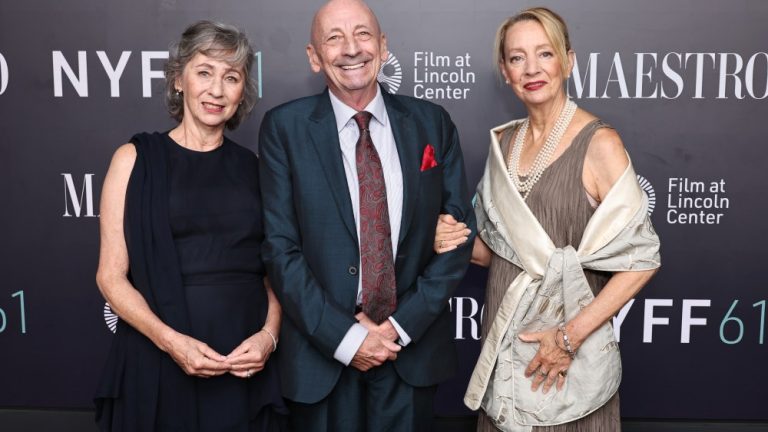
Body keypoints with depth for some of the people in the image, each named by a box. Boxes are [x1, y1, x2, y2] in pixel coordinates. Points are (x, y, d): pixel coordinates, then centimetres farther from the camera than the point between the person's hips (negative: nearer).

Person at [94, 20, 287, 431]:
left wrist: (269, 334, -7)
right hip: (159, 362, -2)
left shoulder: (253, 168, 7)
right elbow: (112, 275, -3)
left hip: (246, 364, 2)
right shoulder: (136, 158, 0)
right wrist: (170, 340, -15)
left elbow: (273, 269, 9)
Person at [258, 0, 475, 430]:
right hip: (323, 350, -1)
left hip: (414, 346, 2)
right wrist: (344, 336, -13)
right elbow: (280, 247, -8)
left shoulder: (432, 123, 1)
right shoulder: (284, 127, -4)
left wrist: (402, 324, -8)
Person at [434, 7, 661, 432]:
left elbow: (642, 258, -14)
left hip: (567, 344, -5)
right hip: (503, 335, 5)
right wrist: (459, 242, -8)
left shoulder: (598, 143, -14)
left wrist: (571, 335, -17)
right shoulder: (502, 140, 4)